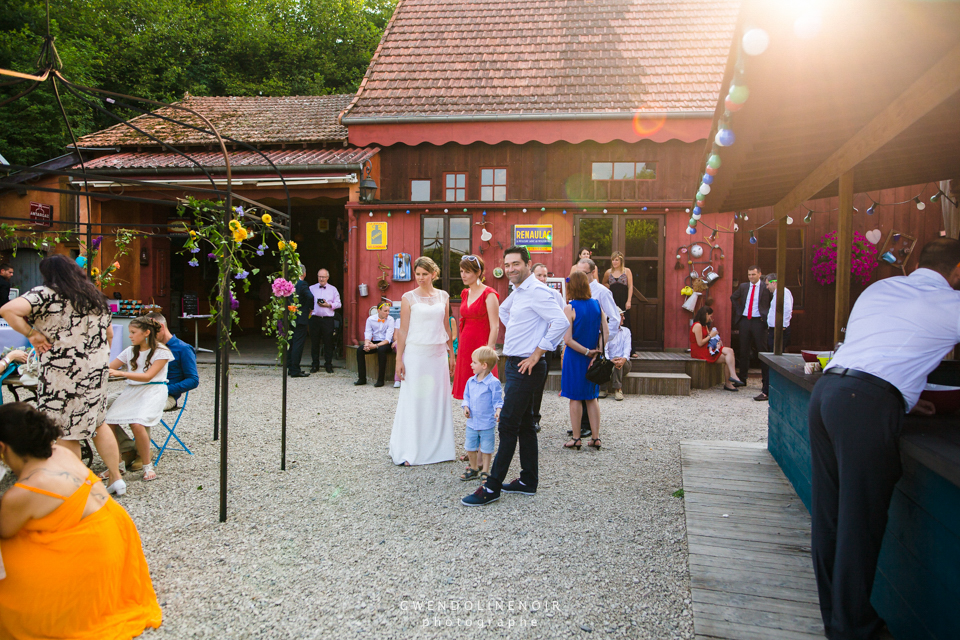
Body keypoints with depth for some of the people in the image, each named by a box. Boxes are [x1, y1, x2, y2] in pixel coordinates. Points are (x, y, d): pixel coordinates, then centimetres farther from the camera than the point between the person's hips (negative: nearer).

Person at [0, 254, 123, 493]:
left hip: (62, 376, -6)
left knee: (64, 432, 5)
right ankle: (115, 478, 22)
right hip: (97, 372, 6)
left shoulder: (45, 295, -11)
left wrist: (32, 334, -16)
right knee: (97, 423, 19)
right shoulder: (96, 297, 10)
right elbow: (109, 334, 17)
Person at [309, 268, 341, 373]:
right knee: (314, 342, 3)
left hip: (328, 319, -1)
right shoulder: (311, 289, 11)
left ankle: (328, 365, 10)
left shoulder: (333, 289, 10)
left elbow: (338, 304, 7)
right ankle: (315, 365, 12)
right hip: (315, 318, 1)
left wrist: (329, 305, -9)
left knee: (328, 342, 0)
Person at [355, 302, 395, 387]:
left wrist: (376, 345, -26)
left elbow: (388, 339, -14)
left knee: (381, 350, -36)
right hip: (374, 342, 4)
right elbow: (368, 333, 1)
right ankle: (362, 378, -12)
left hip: (385, 343, -4)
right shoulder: (370, 319, 2)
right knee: (360, 350, -20)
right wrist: (367, 344, -22)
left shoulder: (390, 319, -8)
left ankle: (380, 380, -27)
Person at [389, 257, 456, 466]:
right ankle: (408, 451, 6)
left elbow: (446, 327, 14)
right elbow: (403, 330, -2)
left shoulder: (443, 296, 9)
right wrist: (399, 358, -6)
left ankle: (438, 447, 18)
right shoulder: (408, 298, -2)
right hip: (416, 354, -4)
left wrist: (451, 354, 12)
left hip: (438, 354, 4)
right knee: (413, 400, -1)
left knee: (438, 399, 7)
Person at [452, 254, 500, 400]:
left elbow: (495, 327, -14)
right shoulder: (465, 293, 13)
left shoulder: (488, 294, -9)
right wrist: (460, 348, 15)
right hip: (465, 347, 7)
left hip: (481, 346, -7)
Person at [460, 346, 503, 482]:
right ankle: (473, 469, 31)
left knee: (486, 449, 6)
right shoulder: (470, 381, 5)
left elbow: (497, 400, -10)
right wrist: (466, 407, -5)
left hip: (487, 423, -5)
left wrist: (498, 411, -28)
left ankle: (485, 471, 20)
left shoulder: (493, 383, -13)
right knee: (470, 447, 13)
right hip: (471, 422, 6)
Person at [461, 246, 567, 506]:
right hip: (514, 364, 10)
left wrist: (536, 354, -21)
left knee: (508, 426, -7)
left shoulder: (536, 291, -15)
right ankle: (528, 481, 23)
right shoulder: (517, 292, 14)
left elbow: (561, 322, -26)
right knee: (524, 425, 14)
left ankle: (492, 488, -1)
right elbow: (503, 310, 36)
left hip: (526, 366, -10)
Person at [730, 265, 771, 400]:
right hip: (744, 321, 4)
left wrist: (767, 316, -7)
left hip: (759, 322, -4)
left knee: (762, 351, -1)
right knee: (744, 351, 11)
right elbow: (733, 298, 25)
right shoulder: (743, 286, 10)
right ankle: (742, 378, 22)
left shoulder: (765, 287, -3)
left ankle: (766, 382, 3)